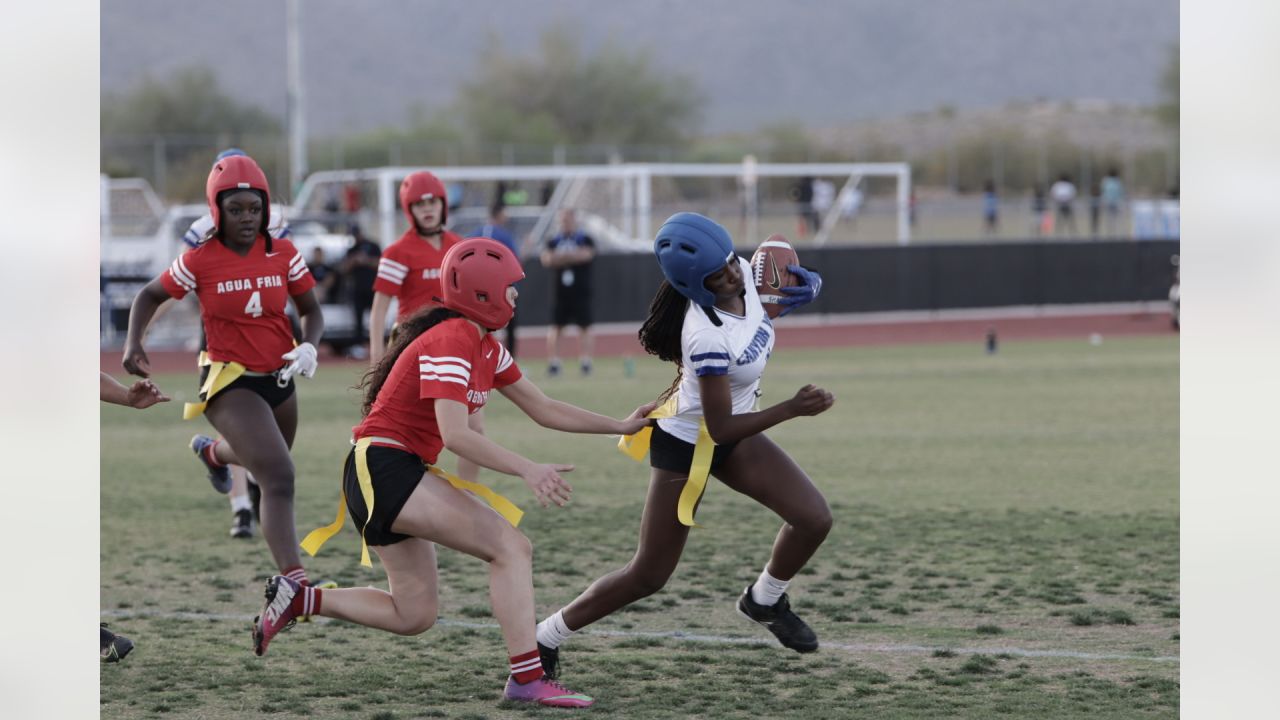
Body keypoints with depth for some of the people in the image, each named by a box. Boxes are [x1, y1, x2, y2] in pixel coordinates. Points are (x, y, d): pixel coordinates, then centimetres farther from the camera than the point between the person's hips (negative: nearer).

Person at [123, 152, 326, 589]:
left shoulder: (283, 255, -3)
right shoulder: (200, 262, -11)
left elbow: (311, 311, 6)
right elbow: (150, 296, 5)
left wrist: (308, 346, -15)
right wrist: (133, 343, -11)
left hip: (278, 378, 6)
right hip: (231, 383, -6)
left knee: (266, 462, 30)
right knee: (279, 477, -23)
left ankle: (213, 452, 66)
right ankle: (295, 581, -28)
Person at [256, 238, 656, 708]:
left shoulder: (486, 348, 13)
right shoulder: (451, 343, -17)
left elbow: (543, 410, 18)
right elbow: (456, 435, -27)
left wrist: (620, 426, 13)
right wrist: (528, 471, -33)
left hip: (398, 475, 10)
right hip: (383, 467, -10)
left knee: (413, 615, 13)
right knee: (511, 547, -17)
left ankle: (298, 600, 15)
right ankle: (527, 678, -21)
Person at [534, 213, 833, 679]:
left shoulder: (743, 276, -14)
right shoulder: (707, 337, -36)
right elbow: (721, 428, -30)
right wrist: (792, 409, -32)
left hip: (732, 437, 7)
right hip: (687, 446, -7)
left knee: (814, 519, -5)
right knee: (648, 576, -1)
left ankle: (765, 601, 22)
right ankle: (546, 638, 14)